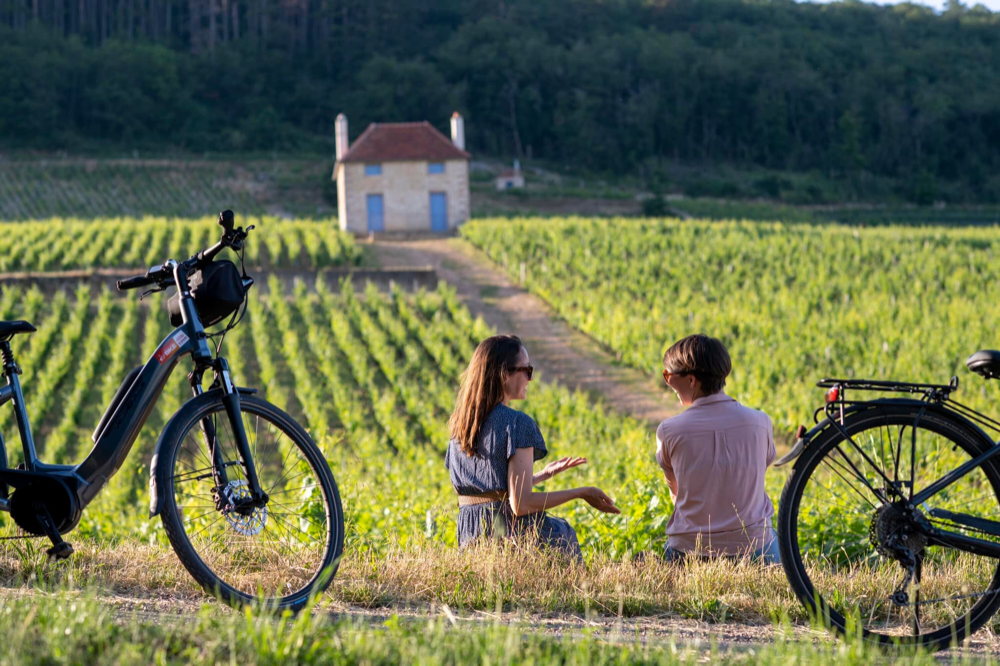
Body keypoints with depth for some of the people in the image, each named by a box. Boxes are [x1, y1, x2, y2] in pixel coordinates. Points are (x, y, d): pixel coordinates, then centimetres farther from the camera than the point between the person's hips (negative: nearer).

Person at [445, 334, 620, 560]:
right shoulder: (517, 423, -13)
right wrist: (582, 493, -8)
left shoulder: (460, 424, 9)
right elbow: (521, 504, -18)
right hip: (513, 531, -7)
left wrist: (543, 475, 22)